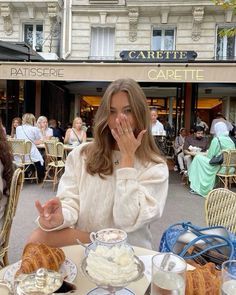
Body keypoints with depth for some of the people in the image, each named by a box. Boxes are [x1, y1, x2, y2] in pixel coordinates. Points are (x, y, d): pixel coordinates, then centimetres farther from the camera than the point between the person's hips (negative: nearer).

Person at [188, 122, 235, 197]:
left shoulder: (216, 140, -13)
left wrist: (206, 155, 14)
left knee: (198, 158, 4)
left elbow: (210, 156, -9)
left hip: (220, 167, -8)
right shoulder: (230, 140, 9)